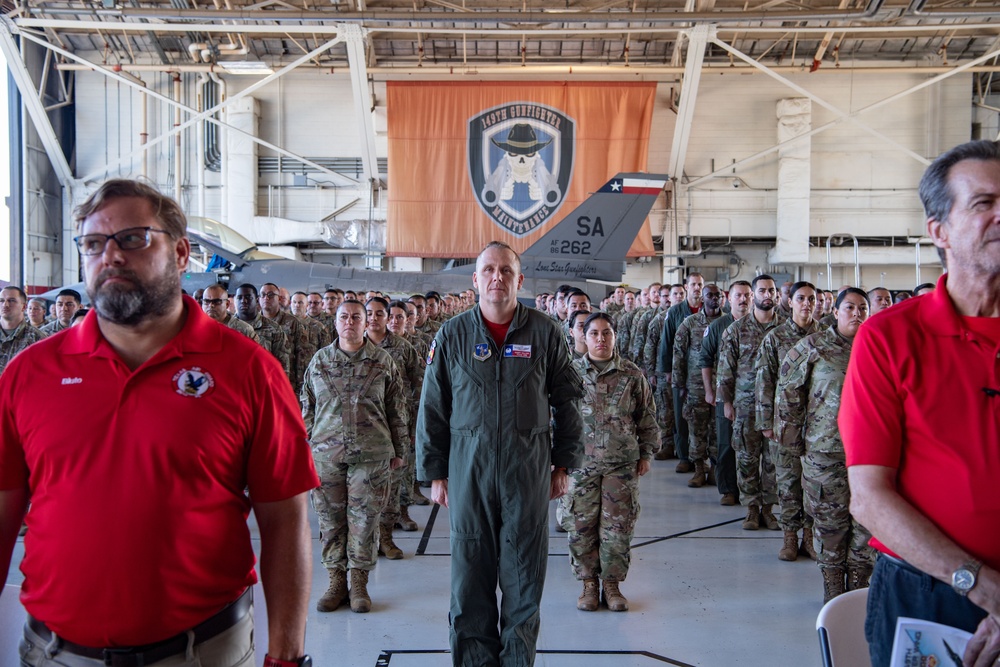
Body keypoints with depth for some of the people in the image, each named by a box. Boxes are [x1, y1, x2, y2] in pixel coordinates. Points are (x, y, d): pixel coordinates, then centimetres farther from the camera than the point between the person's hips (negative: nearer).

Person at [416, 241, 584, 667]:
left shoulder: (545, 333, 0)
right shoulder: (453, 335, 1)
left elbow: (568, 402, 6)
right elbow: (432, 409, 4)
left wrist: (563, 464, 6)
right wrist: (434, 473, 3)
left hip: (528, 471, 0)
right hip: (468, 471, 1)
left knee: (523, 572, 8)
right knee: (470, 573, 8)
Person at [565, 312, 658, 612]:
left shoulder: (632, 374, 4)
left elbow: (647, 418, 10)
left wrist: (647, 453, 7)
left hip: (622, 464, 0)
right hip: (581, 462, 0)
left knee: (618, 526, 4)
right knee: (581, 526, 4)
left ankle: (612, 584, 20)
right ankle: (589, 583, 20)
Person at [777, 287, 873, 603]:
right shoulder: (812, 347, -2)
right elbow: (789, 394, 0)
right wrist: (792, 442, -1)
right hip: (825, 450, -2)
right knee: (829, 520, 6)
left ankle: (859, 582, 23)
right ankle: (833, 585, 21)